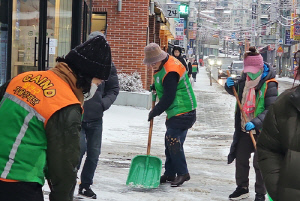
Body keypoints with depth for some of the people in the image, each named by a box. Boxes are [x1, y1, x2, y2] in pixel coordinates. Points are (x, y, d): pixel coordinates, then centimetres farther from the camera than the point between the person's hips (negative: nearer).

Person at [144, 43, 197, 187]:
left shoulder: (170, 72, -23)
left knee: (174, 142, -13)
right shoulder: (163, 65, 10)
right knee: (169, 142, 12)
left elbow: (168, 98, -21)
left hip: (182, 113, -11)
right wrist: (156, 86, 13)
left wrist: (154, 112, -10)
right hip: (175, 112, 11)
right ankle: (170, 174, 20)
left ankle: (182, 173, -2)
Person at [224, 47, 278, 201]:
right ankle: (242, 188, 34)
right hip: (244, 128, 7)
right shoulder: (245, 78, 2)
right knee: (240, 158, 16)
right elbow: (236, 91, 21)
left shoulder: (269, 84, -19)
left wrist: (255, 123, -34)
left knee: (259, 163, 0)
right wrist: (229, 86, -3)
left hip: (261, 130, -7)